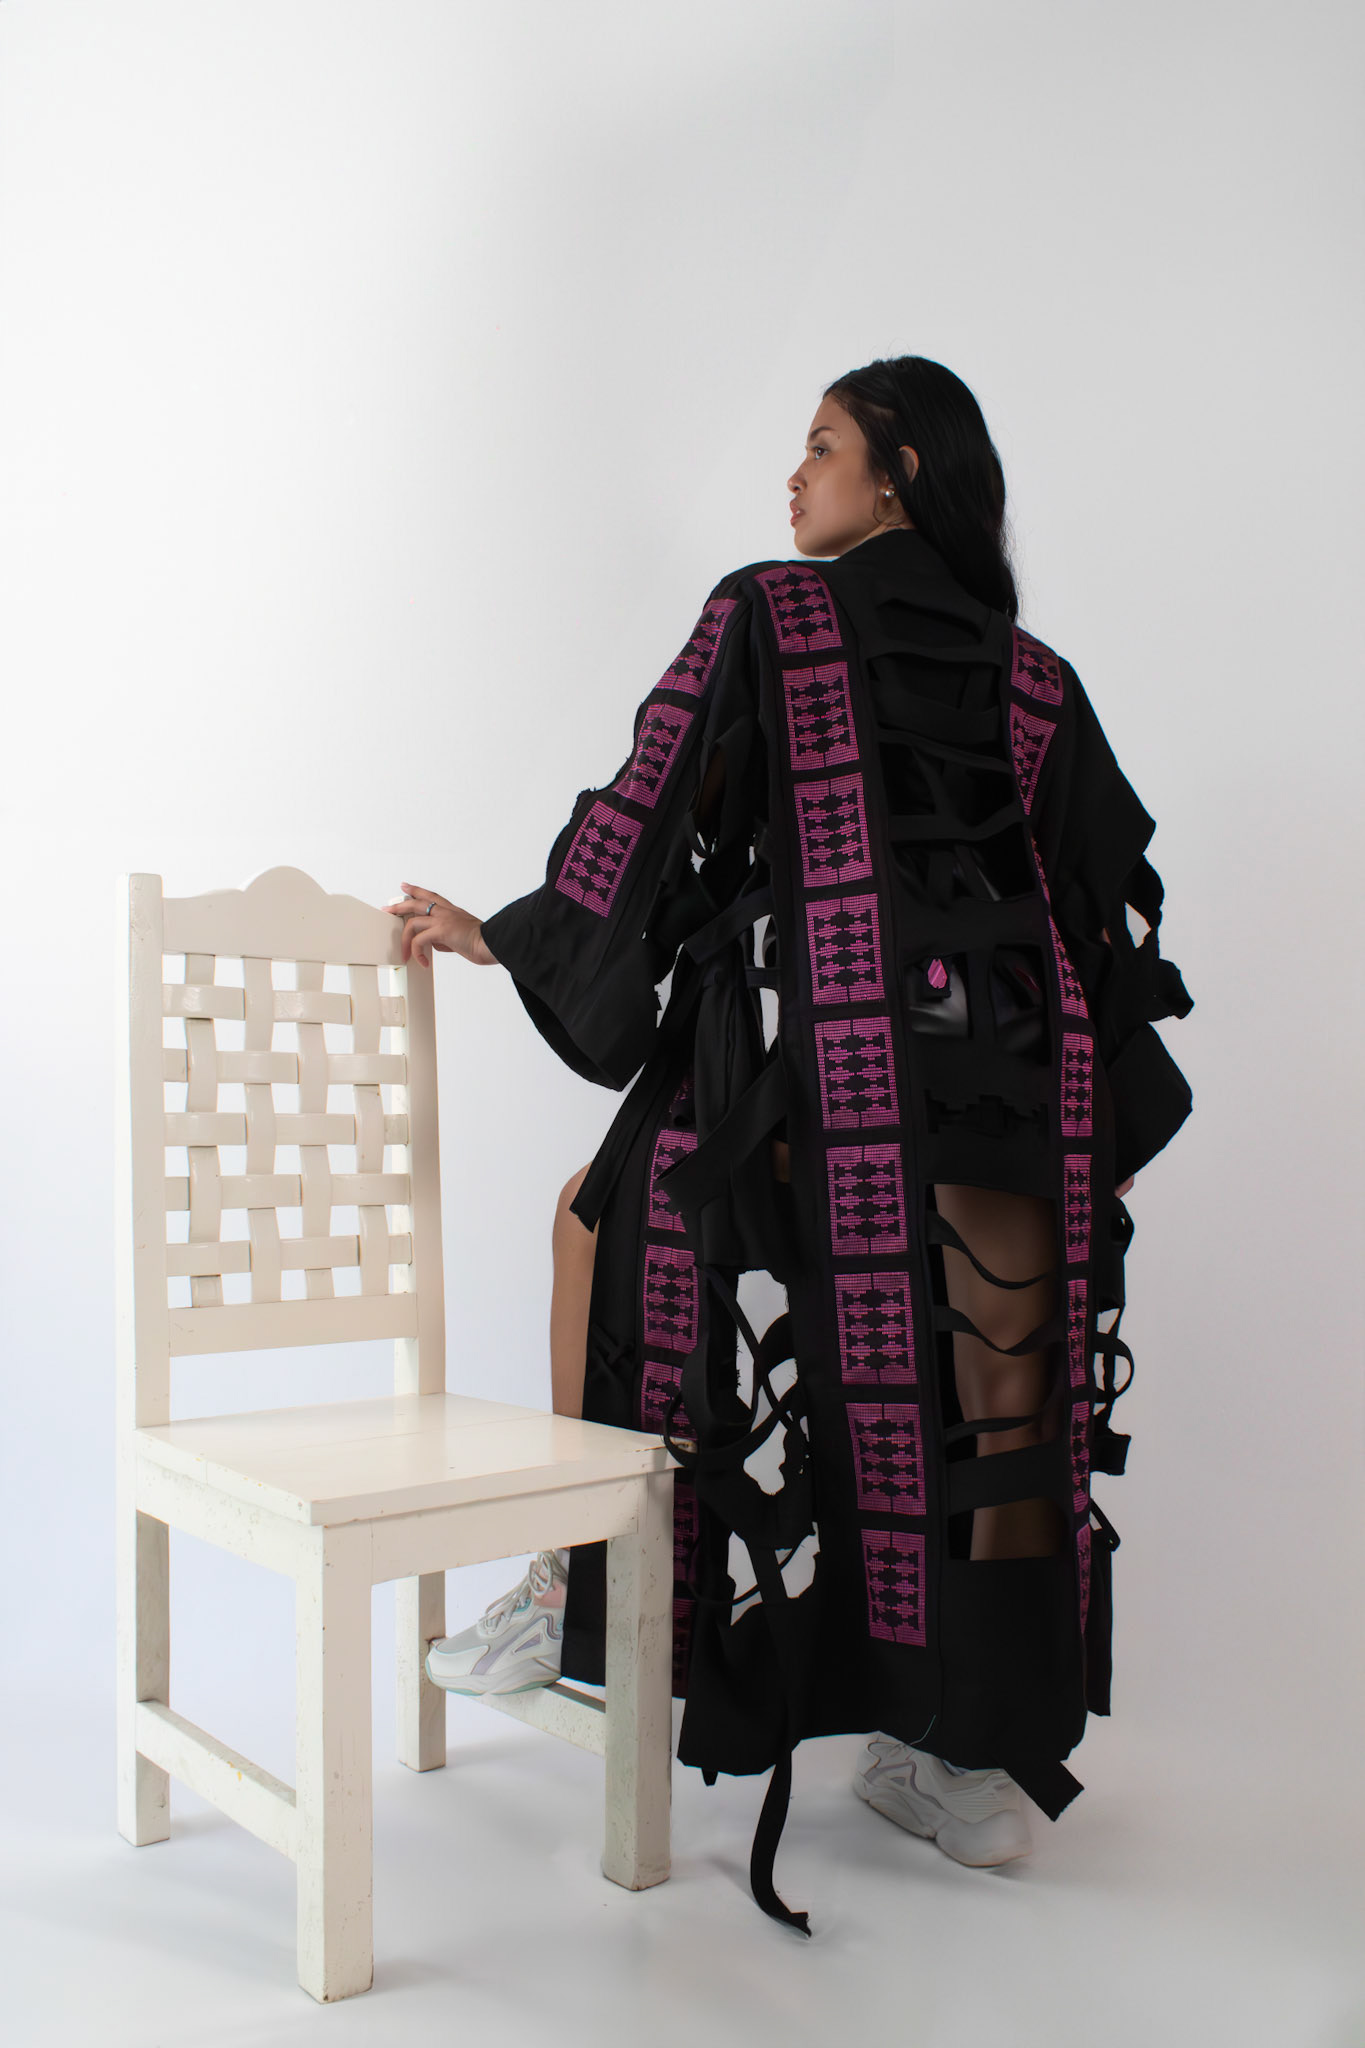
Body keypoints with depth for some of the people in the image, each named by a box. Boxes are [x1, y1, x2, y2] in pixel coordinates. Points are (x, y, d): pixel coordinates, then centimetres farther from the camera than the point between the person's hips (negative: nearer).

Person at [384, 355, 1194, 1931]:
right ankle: (984, 1764, 19)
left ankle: (576, 1587, 24)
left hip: (827, 1059, -4)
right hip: (1022, 1079, 5)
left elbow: (647, 808, 2)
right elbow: (1116, 885, 15)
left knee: (607, 1215, 19)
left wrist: (501, 933, 14)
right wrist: (1113, 1122, 21)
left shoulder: (766, 614, 5)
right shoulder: (1033, 674, 17)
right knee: (1004, 1408, 10)